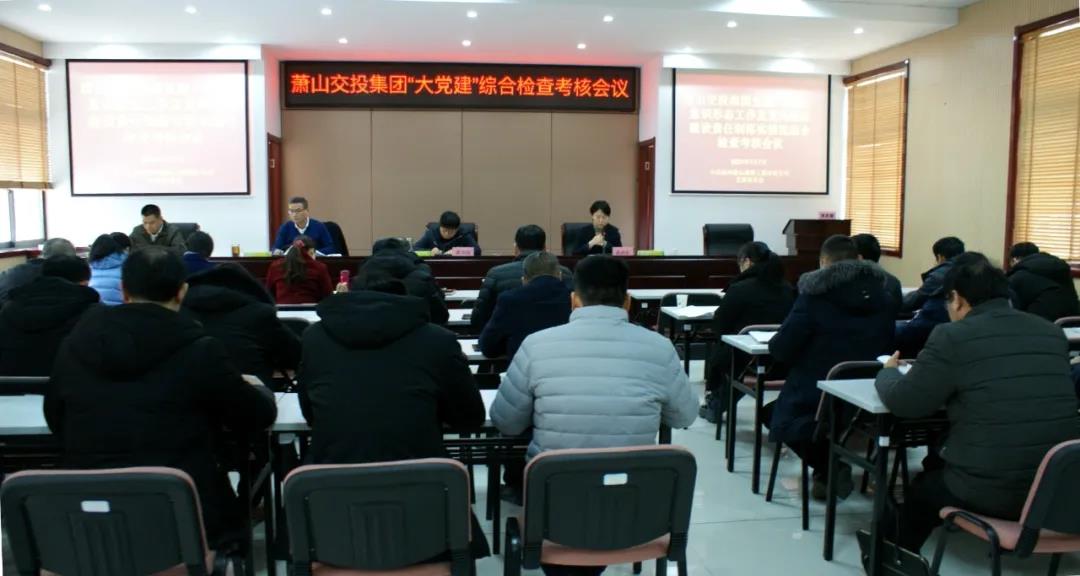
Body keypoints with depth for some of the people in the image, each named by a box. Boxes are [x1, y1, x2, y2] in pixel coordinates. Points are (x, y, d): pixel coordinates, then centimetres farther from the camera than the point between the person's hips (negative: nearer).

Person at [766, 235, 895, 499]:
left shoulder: (813, 296, -14)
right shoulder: (883, 299, 2)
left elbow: (780, 350, -13)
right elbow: (886, 348, 12)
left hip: (814, 402, -6)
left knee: (773, 410, 25)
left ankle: (828, 468, 6)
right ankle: (833, 467, 22)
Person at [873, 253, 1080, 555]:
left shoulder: (952, 337, -13)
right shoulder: (1052, 333, 6)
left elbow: (903, 403, -8)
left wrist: (888, 372, 12)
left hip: (990, 493, -6)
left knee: (922, 487, 25)